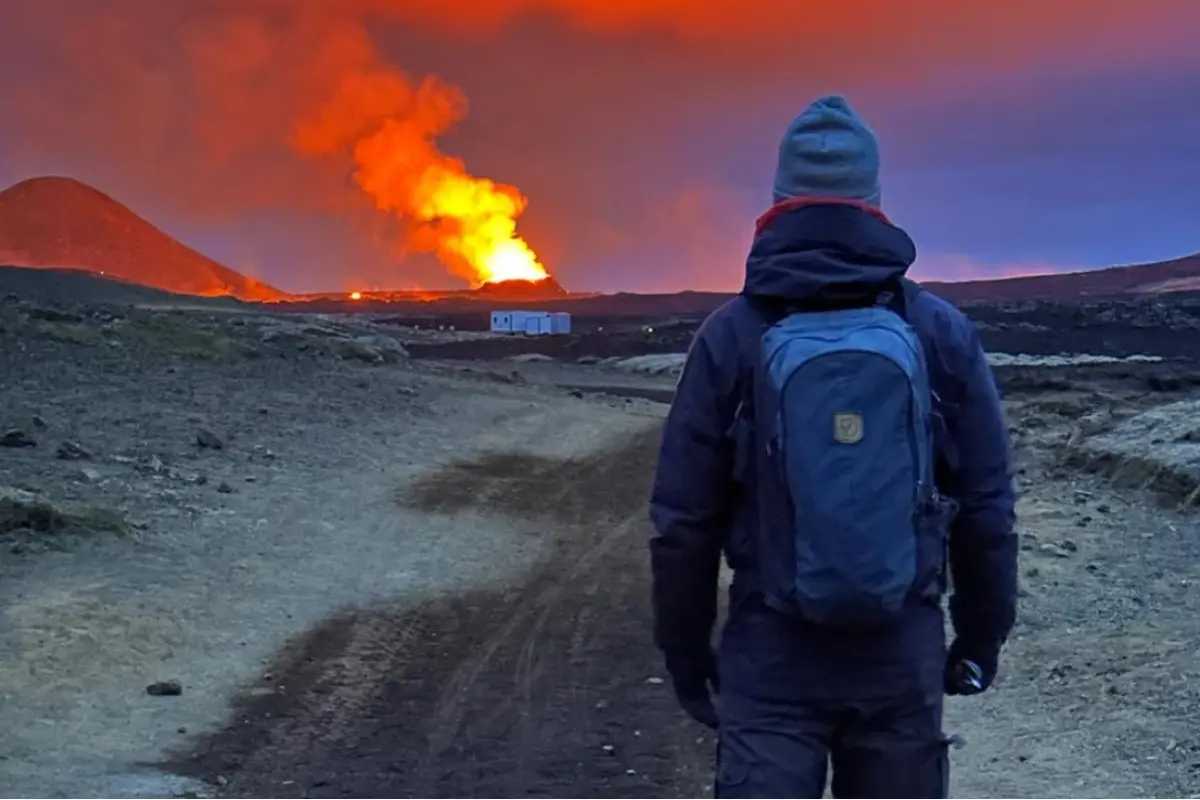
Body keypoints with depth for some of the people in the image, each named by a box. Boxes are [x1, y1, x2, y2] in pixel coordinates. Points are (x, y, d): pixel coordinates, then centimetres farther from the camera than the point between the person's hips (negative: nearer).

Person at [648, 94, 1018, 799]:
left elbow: (684, 516, -3)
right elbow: (987, 506, 1)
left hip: (771, 651, -1)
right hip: (905, 650, 2)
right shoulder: (943, 331, -2)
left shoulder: (732, 335, -5)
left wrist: (686, 648, 8)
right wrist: (982, 635, 14)